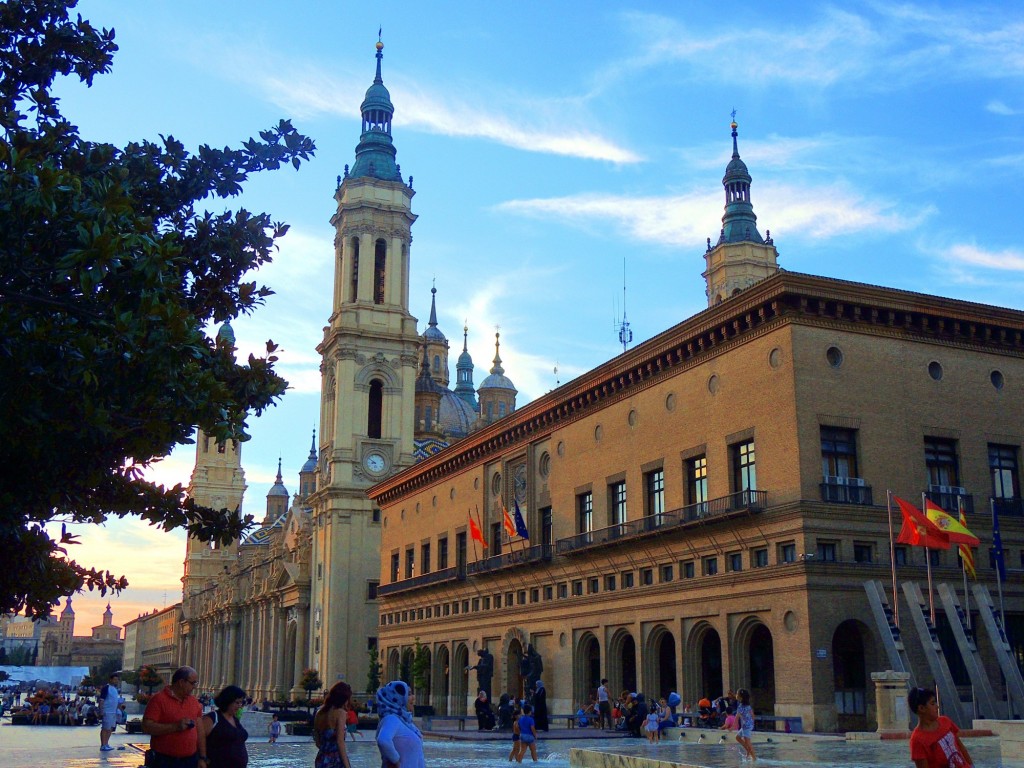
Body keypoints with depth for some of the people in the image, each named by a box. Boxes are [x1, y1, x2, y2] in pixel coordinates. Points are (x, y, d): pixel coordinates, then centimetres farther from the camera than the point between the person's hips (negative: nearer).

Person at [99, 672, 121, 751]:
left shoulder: (115, 689, 16)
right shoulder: (106, 688, -11)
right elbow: (101, 700, -14)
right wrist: (101, 712, -19)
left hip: (113, 712, 9)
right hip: (107, 712, -9)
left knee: (110, 729, 12)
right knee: (105, 729, -6)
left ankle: (106, 744, 19)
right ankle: (103, 745, -4)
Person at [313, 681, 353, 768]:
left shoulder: (320, 712, 11)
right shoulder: (340, 712, -8)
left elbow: (318, 742, 14)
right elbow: (340, 742, -13)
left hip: (321, 760, 7)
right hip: (336, 760, -7)